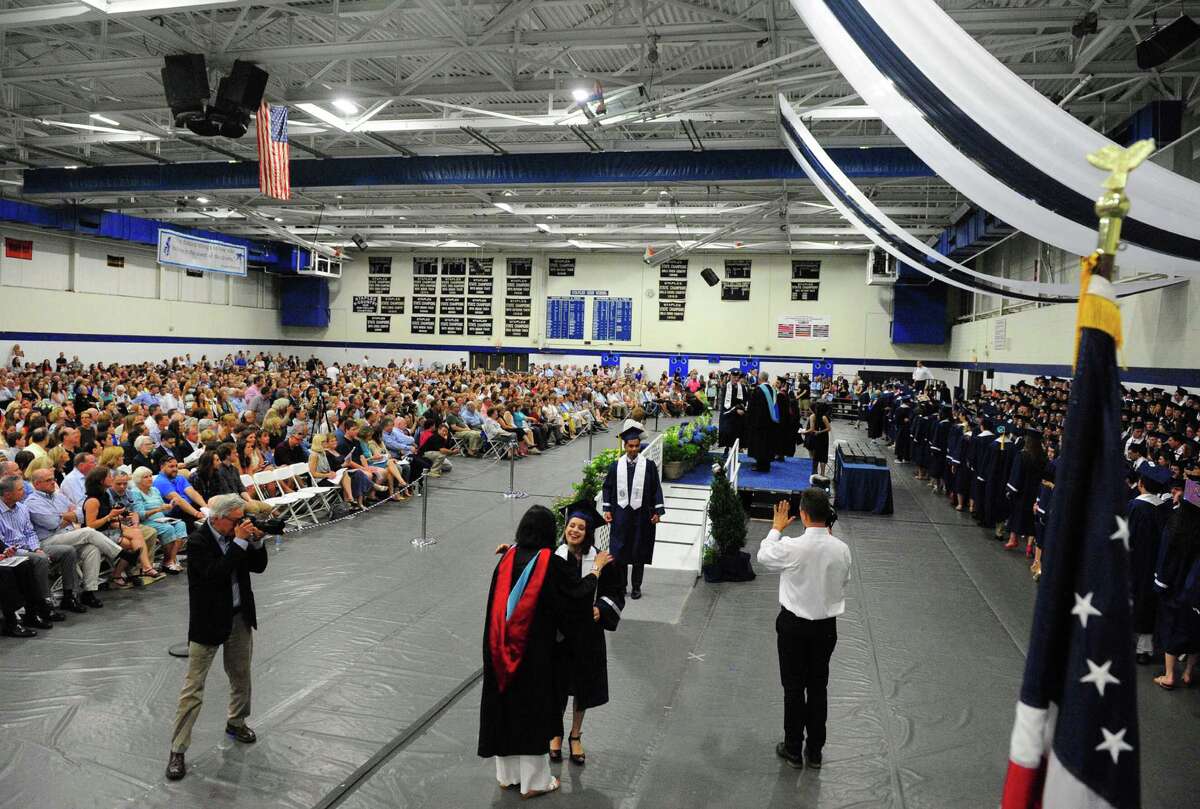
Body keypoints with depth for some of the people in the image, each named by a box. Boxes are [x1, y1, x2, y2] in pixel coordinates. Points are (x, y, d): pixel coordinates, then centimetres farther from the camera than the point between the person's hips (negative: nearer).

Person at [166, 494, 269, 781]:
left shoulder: (238, 533, -2)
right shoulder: (197, 541, -19)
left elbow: (258, 566, 4)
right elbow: (215, 573, -31)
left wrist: (256, 542, -13)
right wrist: (239, 542, -29)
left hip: (240, 617, 6)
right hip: (208, 621, -6)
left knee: (241, 677, 20)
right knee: (193, 687, 0)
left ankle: (236, 723, 41)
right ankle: (177, 750, 10)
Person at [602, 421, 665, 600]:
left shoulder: (649, 465, -3)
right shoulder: (615, 465, 1)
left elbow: (656, 489, -1)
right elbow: (608, 488, 6)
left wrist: (657, 511, -5)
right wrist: (607, 509, 0)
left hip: (641, 514, -1)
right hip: (621, 514, 1)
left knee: (639, 552, 6)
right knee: (620, 551, 5)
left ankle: (636, 587, 18)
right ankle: (621, 586, 19)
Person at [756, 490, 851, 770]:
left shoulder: (792, 547, -23)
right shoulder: (841, 549, -11)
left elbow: (763, 556, -3)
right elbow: (844, 582, 6)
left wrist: (776, 528, 12)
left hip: (794, 624, -3)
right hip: (826, 626, 3)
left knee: (794, 687, 11)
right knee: (818, 687, 16)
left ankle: (793, 749, 22)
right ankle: (815, 751, 27)